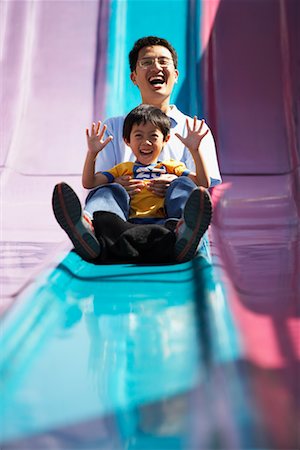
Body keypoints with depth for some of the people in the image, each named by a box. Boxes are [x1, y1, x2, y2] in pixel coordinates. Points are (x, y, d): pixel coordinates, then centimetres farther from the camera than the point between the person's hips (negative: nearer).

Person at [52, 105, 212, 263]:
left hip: (161, 223, 0)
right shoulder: (123, 169, 33)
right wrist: (92, 153, 10)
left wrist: (195, 150, 5)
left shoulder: (172, 167, 29)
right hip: (128, 223, 1)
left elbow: (203, 183, 14)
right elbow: (89, 183, 22)